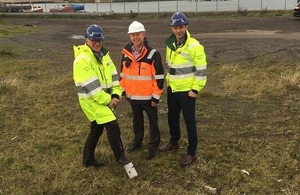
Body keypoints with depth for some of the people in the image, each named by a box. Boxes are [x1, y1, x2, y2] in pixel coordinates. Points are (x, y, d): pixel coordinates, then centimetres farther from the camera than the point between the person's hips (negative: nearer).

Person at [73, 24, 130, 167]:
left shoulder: (103, 54, 7)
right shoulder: (82, 59, -21)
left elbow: (113, 75, 6)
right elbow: (91, 86, -24)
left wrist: (115, 94, -7)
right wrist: (107, 100, -18)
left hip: (105, 99, 9)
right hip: (91, 101, -9)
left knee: (97, 129, 17)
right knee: (112, 126, -11)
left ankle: (88, 160, 31)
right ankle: (120, 156, 8)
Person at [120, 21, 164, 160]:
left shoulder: (153, 54, -17)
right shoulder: (126, 53, 0)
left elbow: (159, 77, -14)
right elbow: (123, 73, 11)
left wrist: (156, 96, -14)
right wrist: (123, 90, 12)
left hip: (148, 97, -5)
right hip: (132, 96, 5)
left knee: (152, 121, 11)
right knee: (136, 120, 23)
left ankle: (153, 145, 27)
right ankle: (137, 140, 42)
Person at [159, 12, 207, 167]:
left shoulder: (194, 46, -17)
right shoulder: (170, 44, 5)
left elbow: (201, 70, -15)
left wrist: (195, 89, -16)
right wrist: (168, 81, 16)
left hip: (186, 91, -7)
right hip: (172, 89, 7)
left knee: (189, 122, 2)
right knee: (172, 117, 21)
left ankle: (191, 153, 13)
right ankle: (174, 142, 42)